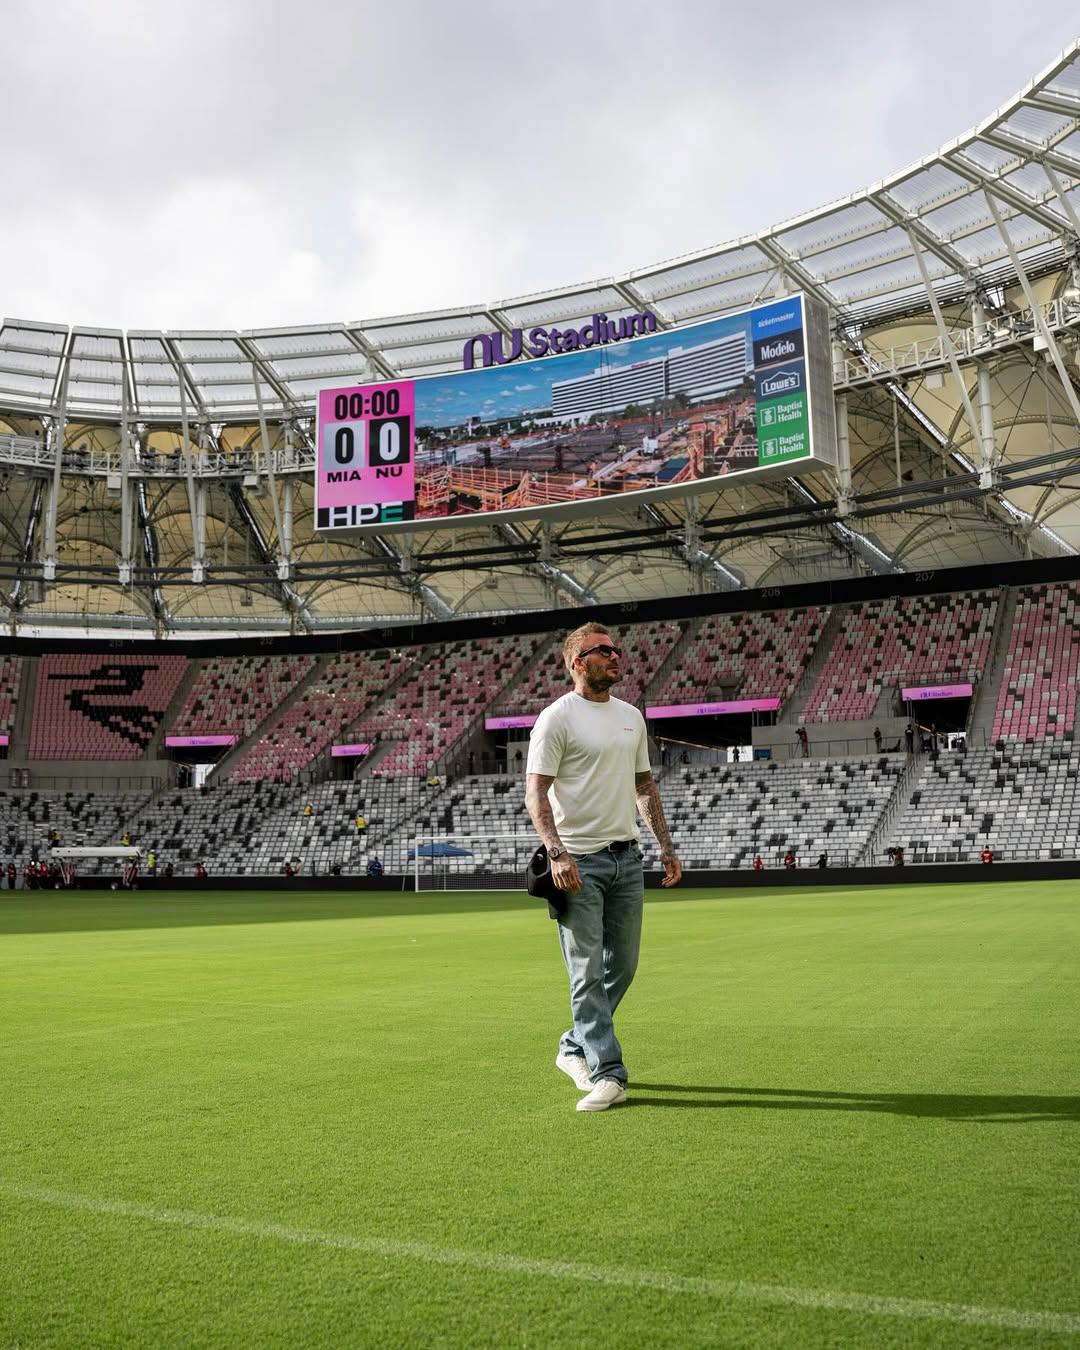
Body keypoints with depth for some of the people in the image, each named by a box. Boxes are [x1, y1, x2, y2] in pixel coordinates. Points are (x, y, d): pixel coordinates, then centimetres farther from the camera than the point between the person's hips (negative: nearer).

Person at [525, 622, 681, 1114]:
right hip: (579, 861, -7)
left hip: (627, 857, 7)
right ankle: (607, 1074, -1)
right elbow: (536, 792, -13)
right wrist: (557, 853, -25)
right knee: (588, 971, -6)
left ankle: (575, 1048, 28)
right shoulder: (557, 718, -8)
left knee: (623, 965, 11)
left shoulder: (632, 717, 14)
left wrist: (665, 844, 14)